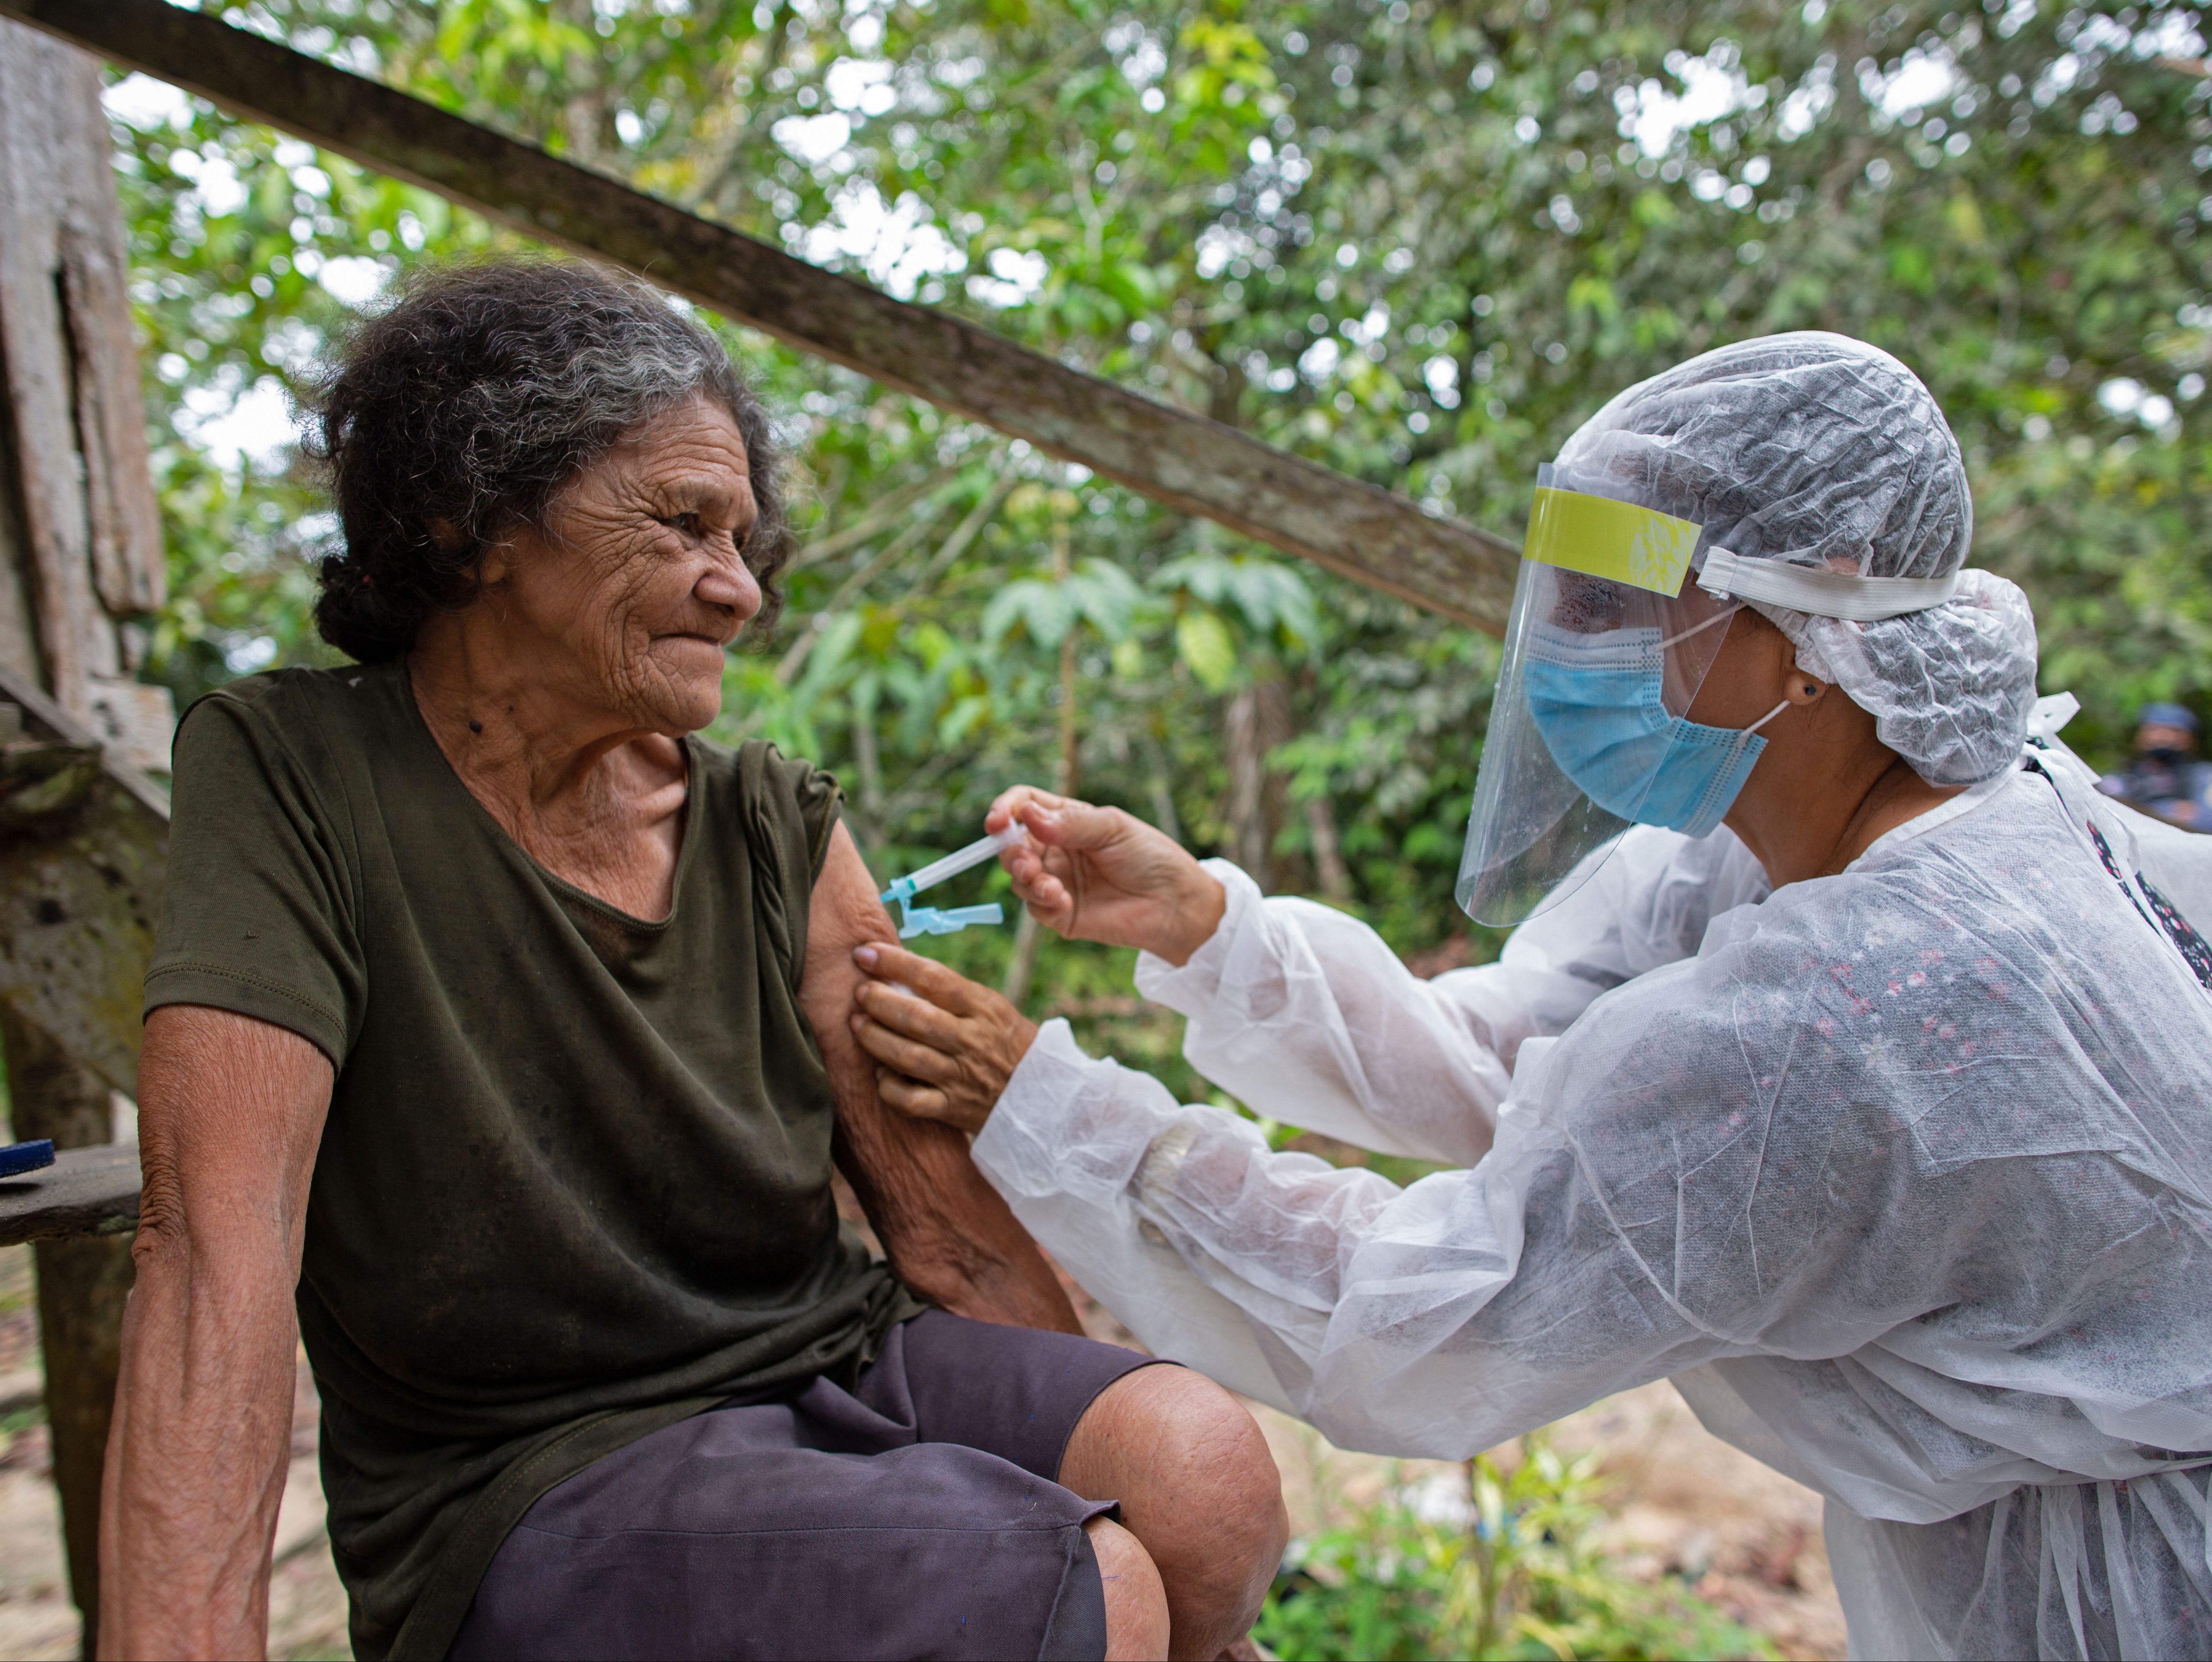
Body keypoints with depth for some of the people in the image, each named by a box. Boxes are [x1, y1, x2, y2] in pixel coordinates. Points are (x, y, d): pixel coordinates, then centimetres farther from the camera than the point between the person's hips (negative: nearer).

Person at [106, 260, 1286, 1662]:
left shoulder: (782, 834, -1)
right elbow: (217, 1246, -18)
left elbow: (958, 1241, 0)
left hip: (834, 1363, 4)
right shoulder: (285, 774, -9)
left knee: (1205, 1467, -21)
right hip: (529, 1478, -3)